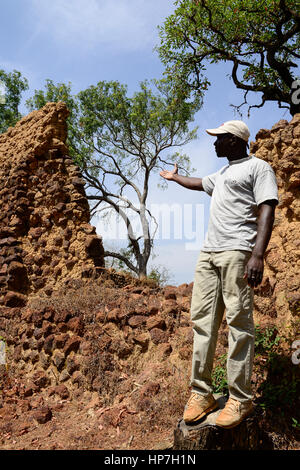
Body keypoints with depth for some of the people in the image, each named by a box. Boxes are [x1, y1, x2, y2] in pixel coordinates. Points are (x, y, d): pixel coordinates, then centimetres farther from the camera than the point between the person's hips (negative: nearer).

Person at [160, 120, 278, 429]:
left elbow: (267, 210, -10)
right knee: (202, 321, 3)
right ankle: (201, 393, 10)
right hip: (208, 253, 8)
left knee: (239, 323, -6)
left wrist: (258, 254, -23)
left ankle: (240, 399, 4)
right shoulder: (223, 173, 28)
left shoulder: (258, 167, 3)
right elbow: (199, 184, 48)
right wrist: (173, 177, 63)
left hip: (237, 253, -8)